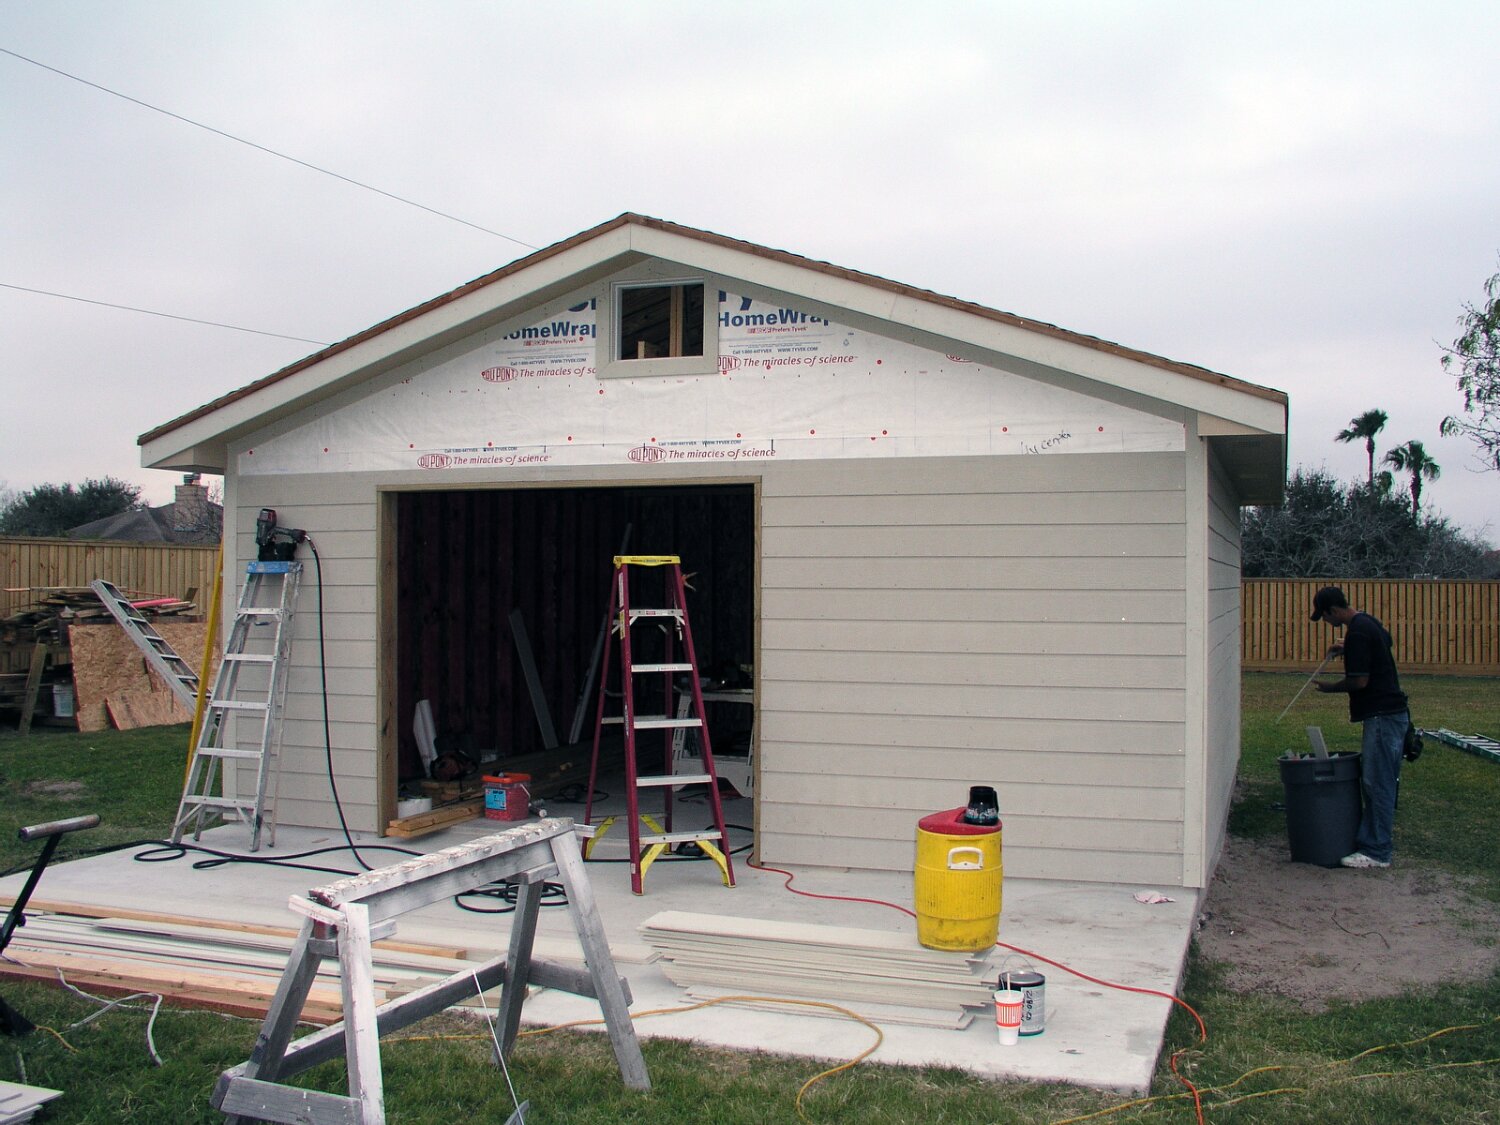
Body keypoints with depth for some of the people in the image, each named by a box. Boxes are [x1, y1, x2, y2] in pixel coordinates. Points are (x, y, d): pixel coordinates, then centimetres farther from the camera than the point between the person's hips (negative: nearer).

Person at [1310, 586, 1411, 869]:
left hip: (1382, 717, -10)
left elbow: (1360, 681, -19)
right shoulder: (1368, 623, 13)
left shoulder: (1357, 632, -18)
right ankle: (1368, 840, 19)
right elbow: (1385, 642, 35)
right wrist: (1347, 650, 27)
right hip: (1390, 713, 10)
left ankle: (1377, 852, -1)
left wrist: (1332, 687, -2)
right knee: (1377, 782, 13)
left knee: (1378, 784, -6)